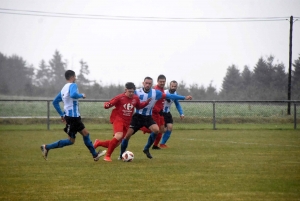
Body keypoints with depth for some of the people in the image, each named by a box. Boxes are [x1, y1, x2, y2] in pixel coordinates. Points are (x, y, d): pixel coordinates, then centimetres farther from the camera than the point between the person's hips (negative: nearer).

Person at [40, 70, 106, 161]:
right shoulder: (72, 85, -11)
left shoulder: (64, 88, 14)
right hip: (73, 116, -10)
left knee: (85, 133, 14)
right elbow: (73, 95, -34)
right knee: (71, 141, -4)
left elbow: (55, 102, 17)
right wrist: (81, 95, -15)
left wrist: (62, 114, 19)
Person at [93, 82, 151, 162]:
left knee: (117, 143, 5)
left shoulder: (135, 98, 4)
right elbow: (109, 104, -10)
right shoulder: (120, 97, -12)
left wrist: (147, 102, 6)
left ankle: (98, 143, 29)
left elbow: (139, 106, 22)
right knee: (119, 136, -31)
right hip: (118, 119, -6)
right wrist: (106, 105, -34)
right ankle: (107, 156, -16)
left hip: (127, 122, 6)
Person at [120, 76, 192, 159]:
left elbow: (169, 96, -2)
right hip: (137, 116, -2)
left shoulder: (156, 93, -3)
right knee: (128, 134, -11)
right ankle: (122, 154, 10)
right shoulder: (137, 92, -9)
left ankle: (146, 149, -4)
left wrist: (184, 97, -3)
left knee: (156, 130, -24)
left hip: (148, 117, 2)